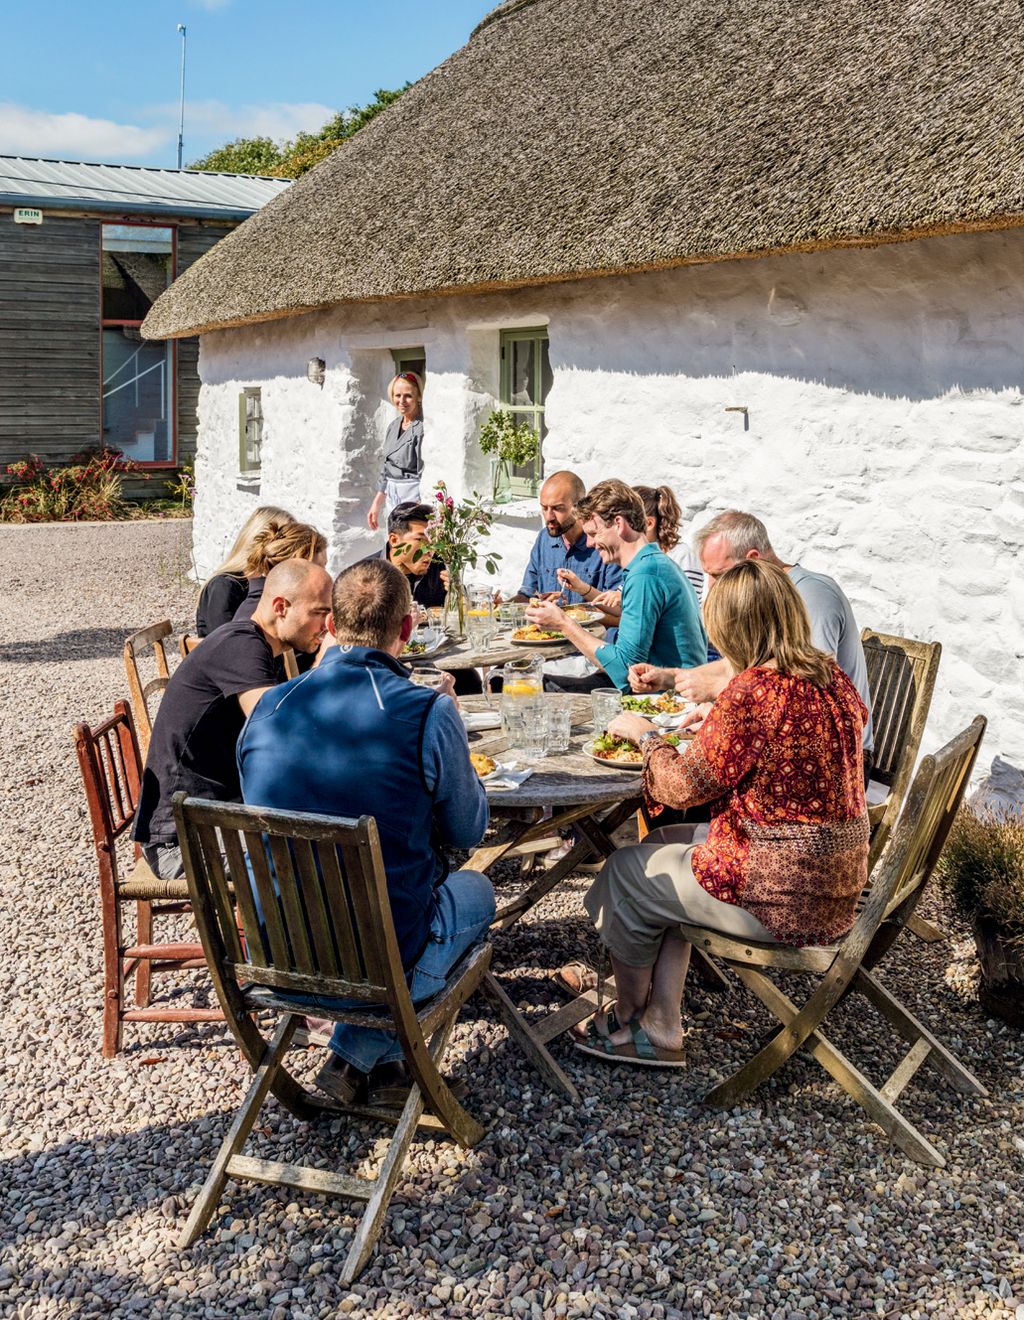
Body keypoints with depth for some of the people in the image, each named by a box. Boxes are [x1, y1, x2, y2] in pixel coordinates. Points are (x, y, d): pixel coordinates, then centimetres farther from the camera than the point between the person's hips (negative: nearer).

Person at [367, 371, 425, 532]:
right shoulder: (393, 427, 15)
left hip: (413, 497, -8)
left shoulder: (422, 428, -12)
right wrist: (377, 503, 23)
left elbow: (426, 472, -17)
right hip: (392, 497, 8)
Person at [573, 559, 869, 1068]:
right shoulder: (831, 677, 1)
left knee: (625, 873, 13)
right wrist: (717, 717, 21)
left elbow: (684, 786, -13)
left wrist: (646, 735, 4)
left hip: (780, 903, -9)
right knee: (665, 846, 24)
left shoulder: (751, 692, -25)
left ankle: (629, 1017, 37)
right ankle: (661, 1028, 26)